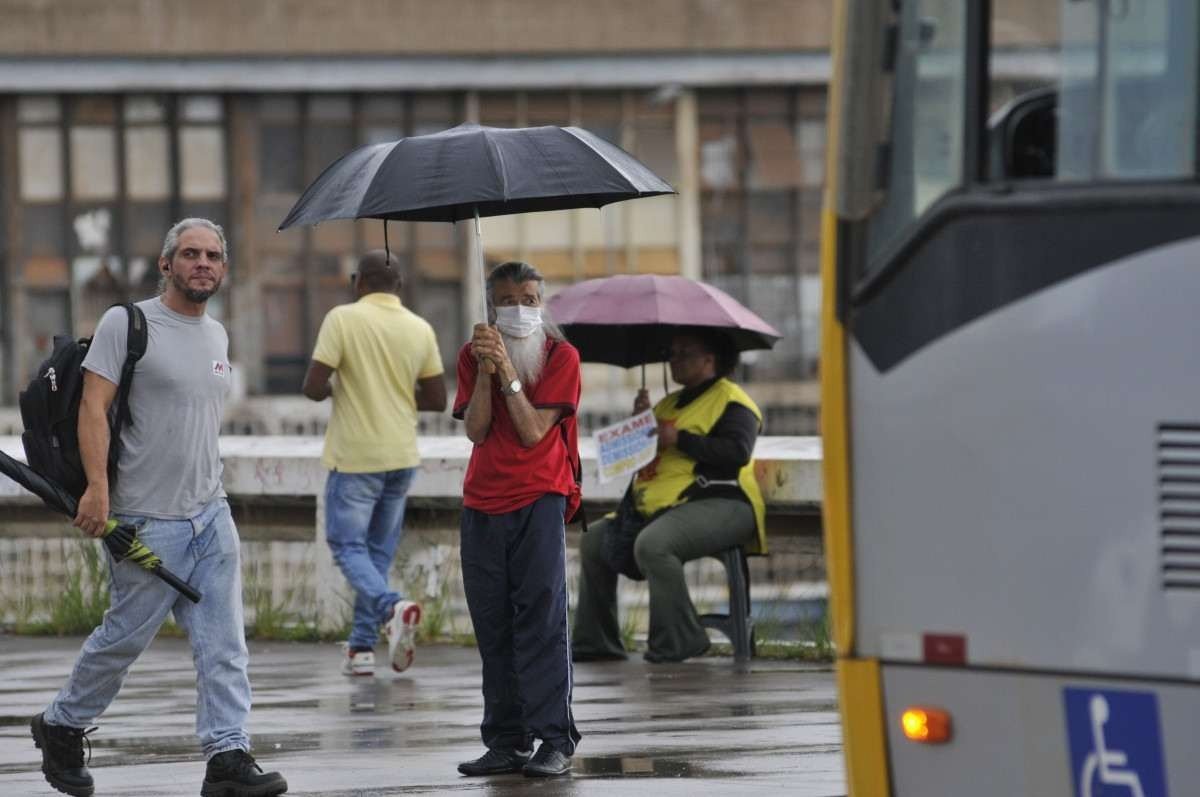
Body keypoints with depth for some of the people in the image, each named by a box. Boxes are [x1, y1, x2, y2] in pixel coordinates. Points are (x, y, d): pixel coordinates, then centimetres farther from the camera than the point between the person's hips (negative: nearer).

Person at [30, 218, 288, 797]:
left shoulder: (216, 336, 16)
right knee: (124, 637, 2)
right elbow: (94, 407, -11)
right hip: (147, 520, -6)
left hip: (211, 513, 6)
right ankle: (61, 727, 22)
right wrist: (98, 487, -21)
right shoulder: (127, 323, -5)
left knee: (223, 645, -3)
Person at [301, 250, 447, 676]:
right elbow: (437, 400, 7)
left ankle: (392, 607, -25)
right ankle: (362, 647, 13)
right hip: (401, 456, 5)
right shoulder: (420, 329, 3)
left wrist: (335, 389, 8)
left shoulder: (343, 319, -11)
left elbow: (313, 387, -15)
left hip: (355, 457, -5)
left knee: (348, 545, 1)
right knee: (379, 549, 14)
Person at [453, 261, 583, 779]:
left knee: (542, 616, -10)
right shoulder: (473, 355, 9)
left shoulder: (560, 356, -2)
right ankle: (506, 742, 5)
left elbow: (533, 431, -11)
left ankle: (555, 739, -11)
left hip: (538, 498, -4)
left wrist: (507, 371, -17)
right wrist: (486, 371, -14)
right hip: (482, 501, 4)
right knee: (493, 628, 3)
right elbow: (476, 430, -3)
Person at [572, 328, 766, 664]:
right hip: (655, 508, 10)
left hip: (716, 505, -10)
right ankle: (595, 641, 8)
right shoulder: (670, 403, 25)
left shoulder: (730, 400, -3)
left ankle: (677, 640, -29)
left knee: (652, 543, -35)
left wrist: (679, 439, -18)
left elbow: (737, 452, -20)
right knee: (594, 539, 7)